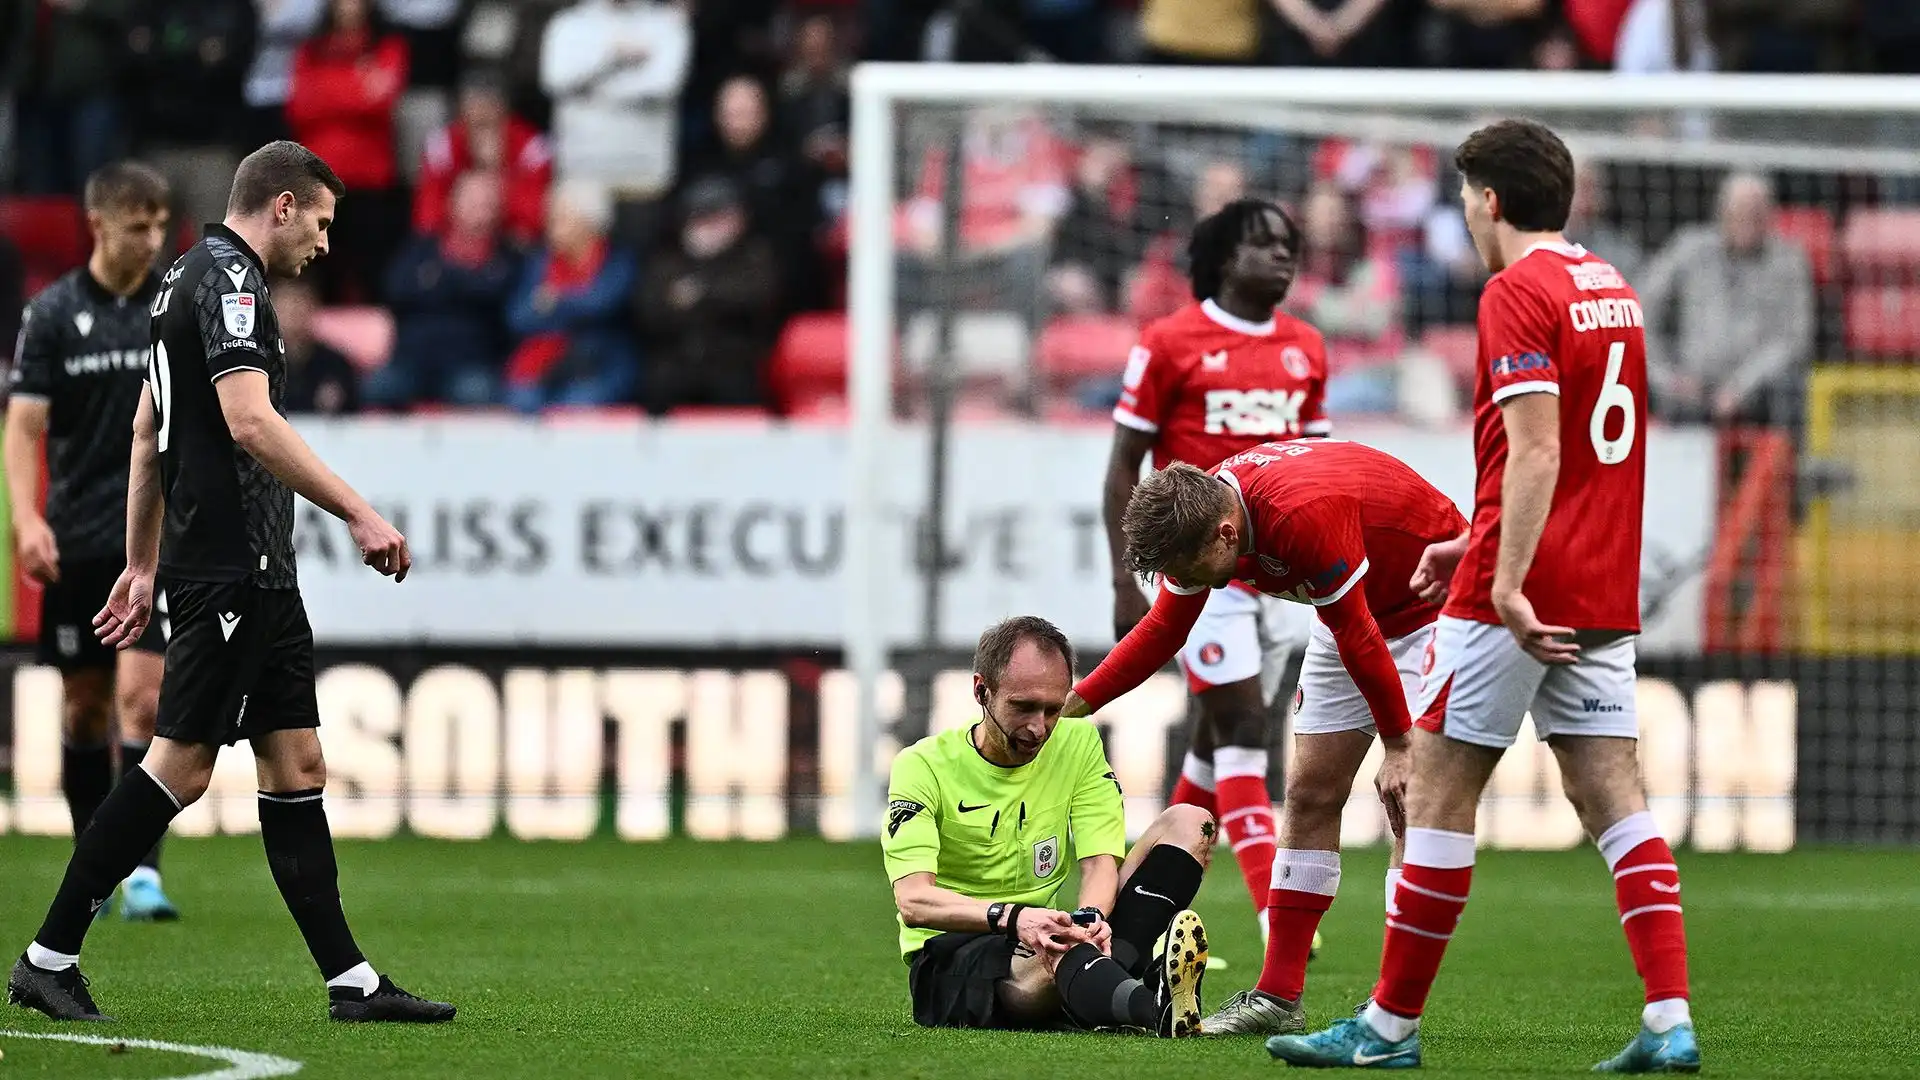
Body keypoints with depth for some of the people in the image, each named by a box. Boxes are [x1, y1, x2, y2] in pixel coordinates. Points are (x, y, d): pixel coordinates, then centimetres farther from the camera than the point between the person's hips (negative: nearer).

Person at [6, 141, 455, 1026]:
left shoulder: (192, 278, 19)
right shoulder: (227, 280, -13)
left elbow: (148, 431, 24)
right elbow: (250, 423, -24)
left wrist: (142, 567, 25)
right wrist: (358, 515, -23)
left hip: (259, 575, 11)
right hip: (229, 572, -11)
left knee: (296, 763, 7)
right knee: (183, 764, -8)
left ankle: (350, 980, 6)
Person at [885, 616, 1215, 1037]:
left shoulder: (1078, 743, 8)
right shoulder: (923, 766, -7)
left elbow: (1100, 860, -1)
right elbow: (913, 900, -19)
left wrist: (1090, 918, -27)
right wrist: (1012, 917, -38)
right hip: (950, 965, -6)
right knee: (1057, 950, -42)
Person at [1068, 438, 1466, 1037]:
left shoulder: (1305, 516, -38)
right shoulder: (1194, 516, -13)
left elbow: (1358, 637, -29)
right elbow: (1164, 628, 3)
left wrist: (1399, 746, -21)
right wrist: (1074, 702, -1)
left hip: (1433, 599, -8)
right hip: (1359, 608, 8)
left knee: (1410, 799, -15)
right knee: (1310, 793, 2)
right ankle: (1279, 997, 4)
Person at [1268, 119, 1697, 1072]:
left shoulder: (1518, 293, -11)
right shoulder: (1611, 288, 16)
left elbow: (1536, 451, -21)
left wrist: (1508, 581, -24)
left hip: (1518, 597, -8)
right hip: (1603, 591, 8)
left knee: (1438, 788, 0)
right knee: (1612, 794, 4)